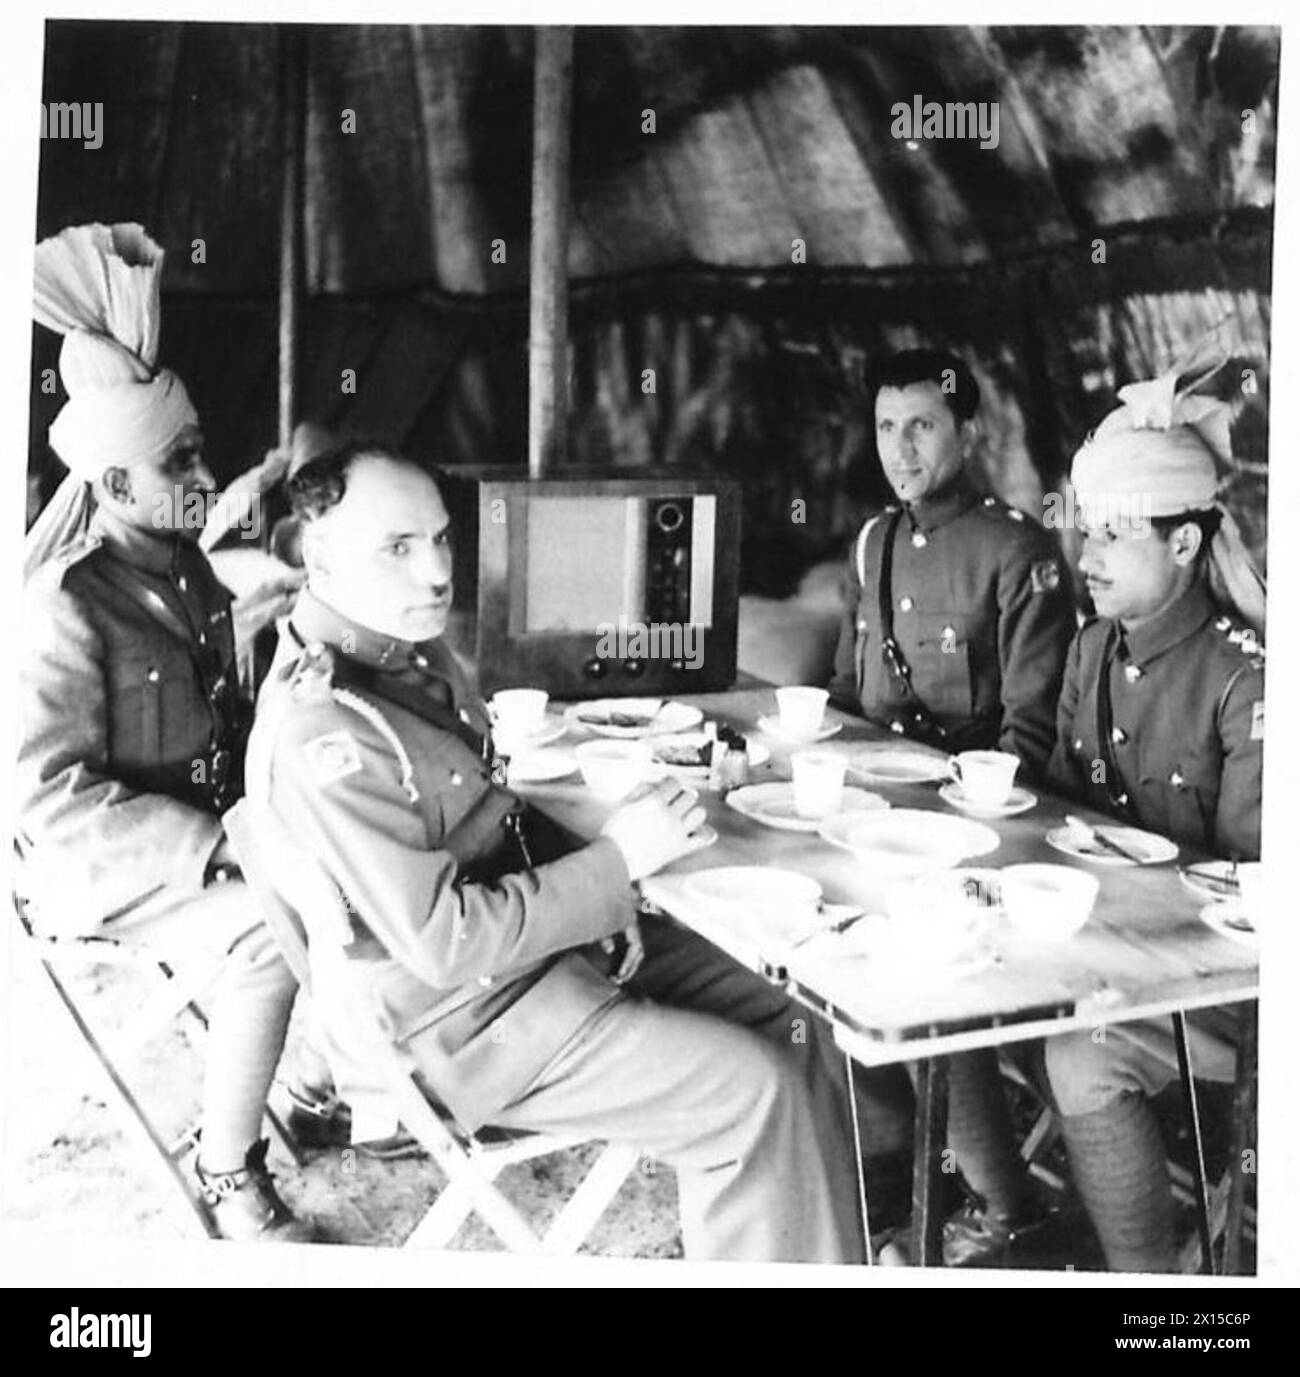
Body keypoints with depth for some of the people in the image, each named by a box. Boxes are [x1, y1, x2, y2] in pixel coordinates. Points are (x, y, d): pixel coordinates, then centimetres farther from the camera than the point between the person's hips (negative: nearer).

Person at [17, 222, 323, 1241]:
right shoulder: (65, 610, -21)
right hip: (106, 872, -8)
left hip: (210, 825, 8)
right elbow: (50, 795, -23)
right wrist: (213, 849, -28)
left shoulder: (183, 563, 5)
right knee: (273, 928, -29)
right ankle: (228, 1170, -11)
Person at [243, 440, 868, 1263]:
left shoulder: (417, 650, 4)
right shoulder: (323, 738, -26)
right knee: (751, 1087, -14)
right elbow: (444, 941, -27)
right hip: (463, 1021, -9)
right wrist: (617, 862, -21)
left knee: (796, 1031, 2)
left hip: (541, 934, 9)